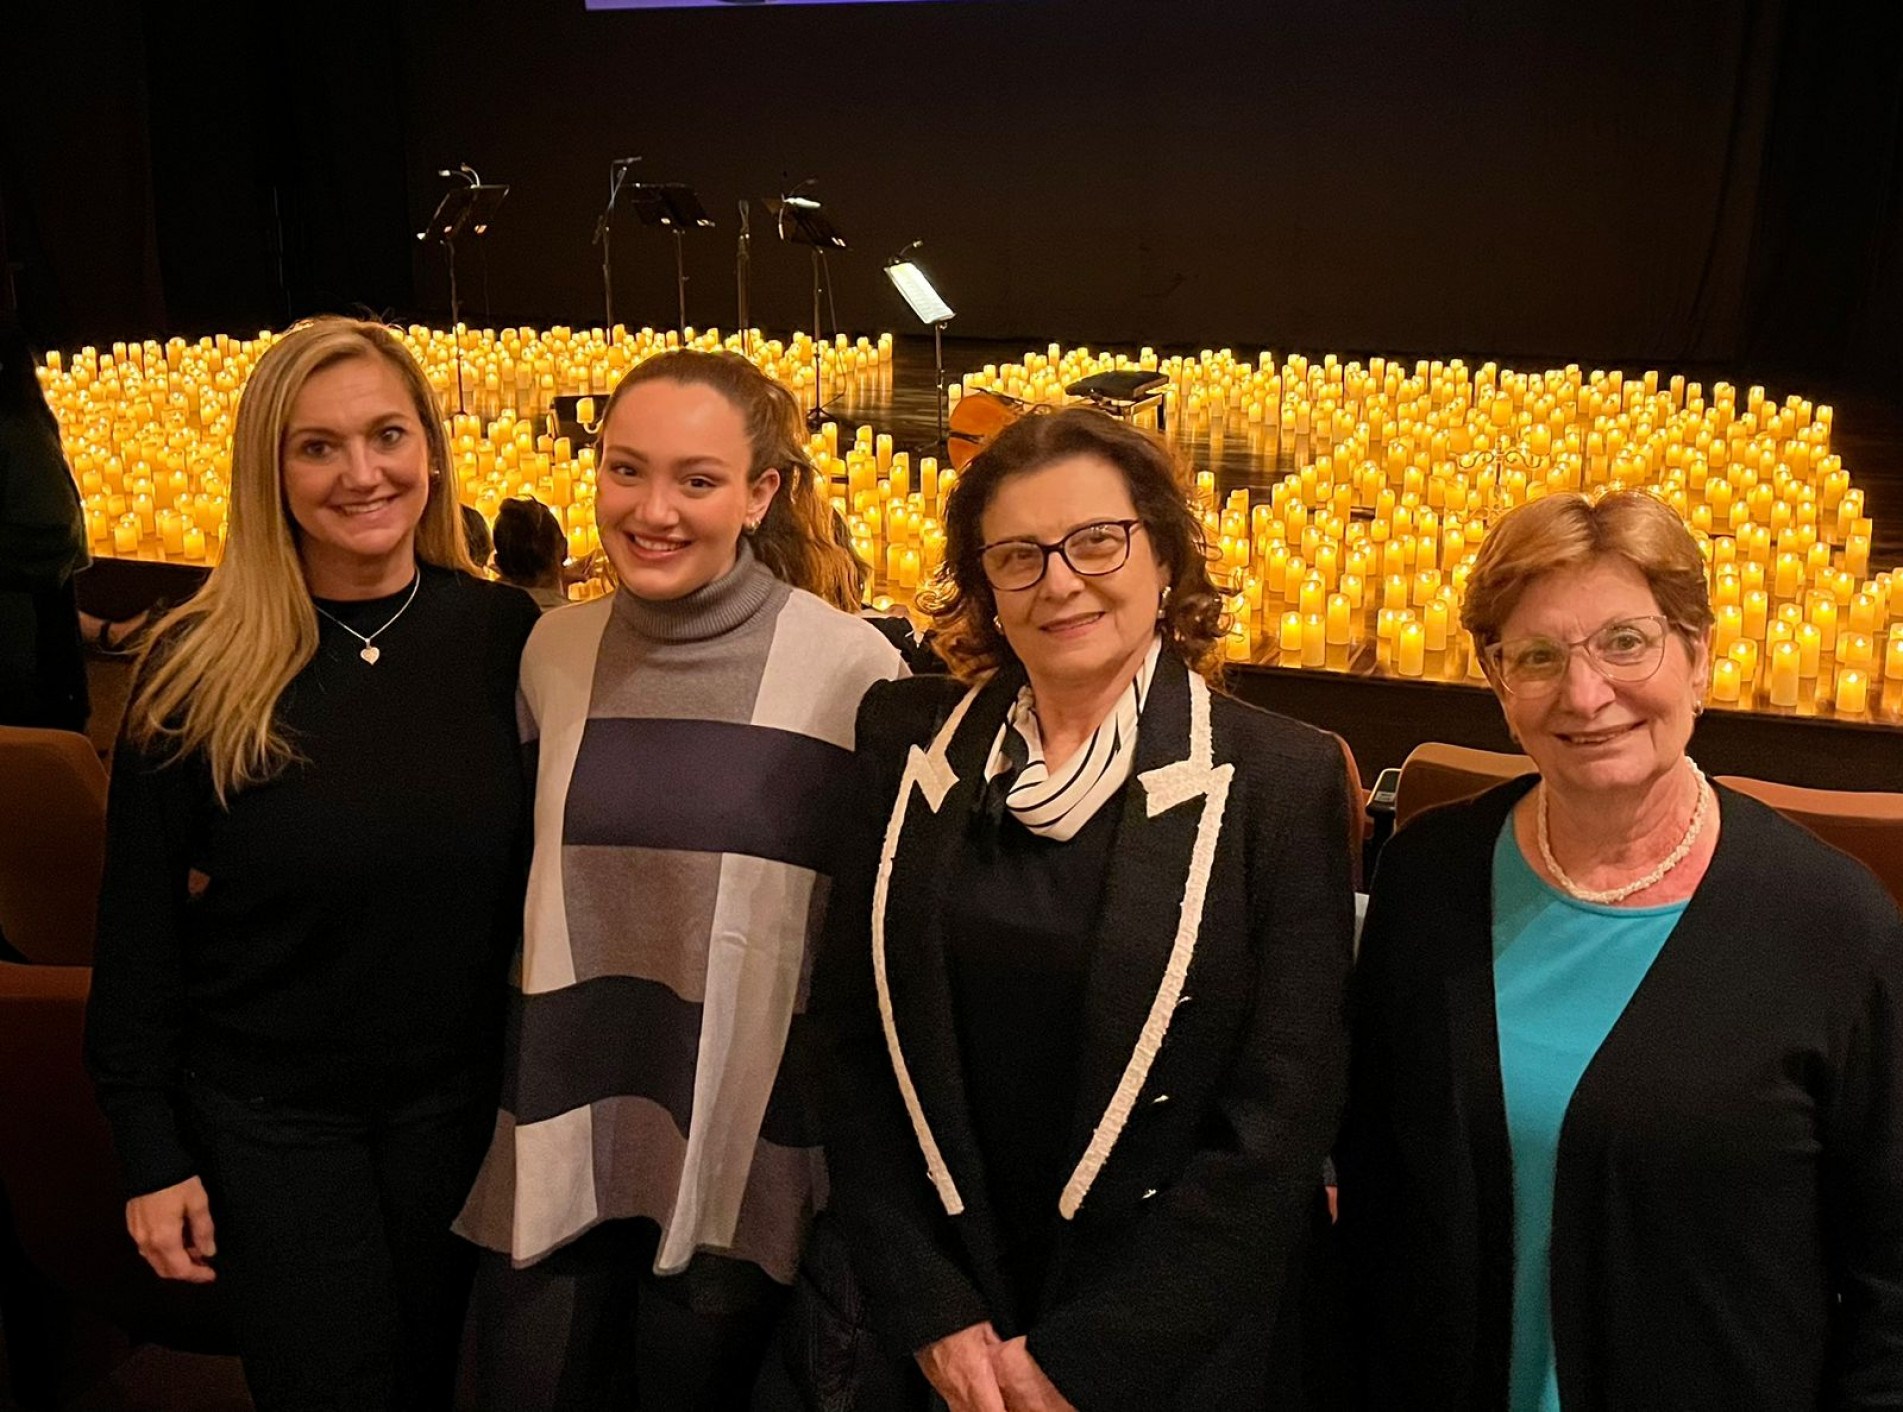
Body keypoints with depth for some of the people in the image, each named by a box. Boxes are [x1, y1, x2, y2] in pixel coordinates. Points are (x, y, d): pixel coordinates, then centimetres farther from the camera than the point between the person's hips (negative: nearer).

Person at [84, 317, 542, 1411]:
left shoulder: (508, 638, -6)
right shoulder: (199, 667, -10)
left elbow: (546, 871, 1)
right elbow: (140, 920, -4)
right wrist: (152, 1153, -4)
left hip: (459, 1101, 2)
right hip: (266, 1115, -2)